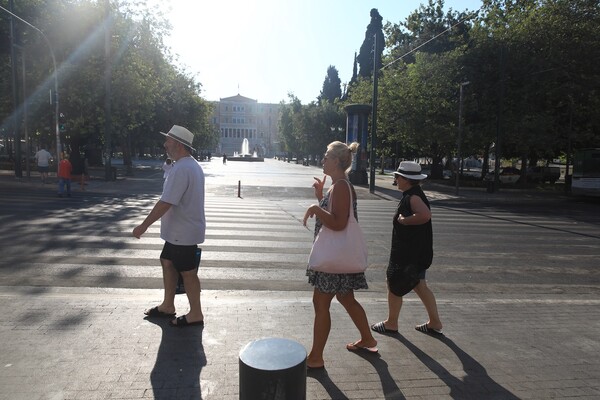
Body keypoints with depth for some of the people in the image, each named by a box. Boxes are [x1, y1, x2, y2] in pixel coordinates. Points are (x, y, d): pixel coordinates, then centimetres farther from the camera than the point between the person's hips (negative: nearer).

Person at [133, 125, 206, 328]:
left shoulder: (181, 169, -23)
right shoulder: (192, 165, 11)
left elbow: (165, 203, -26)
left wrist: (144, 225, -19)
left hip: (183, 233, -10)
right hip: (179, 230, 10)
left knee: (188, 272, 2)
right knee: (167, 262, 19)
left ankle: (195, 314, 17)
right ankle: (168, 306, 32)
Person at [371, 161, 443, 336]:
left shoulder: (412, 197, -22)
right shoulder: (413, 195, 10)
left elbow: (425, 215, -40)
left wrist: (404, 220, -28)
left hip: (410, 253, -10)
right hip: (416, 251, 10)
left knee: (394, 285, 5)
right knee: (419, 286, 18)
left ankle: (391, 323, 21)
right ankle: (434, 323, 26)